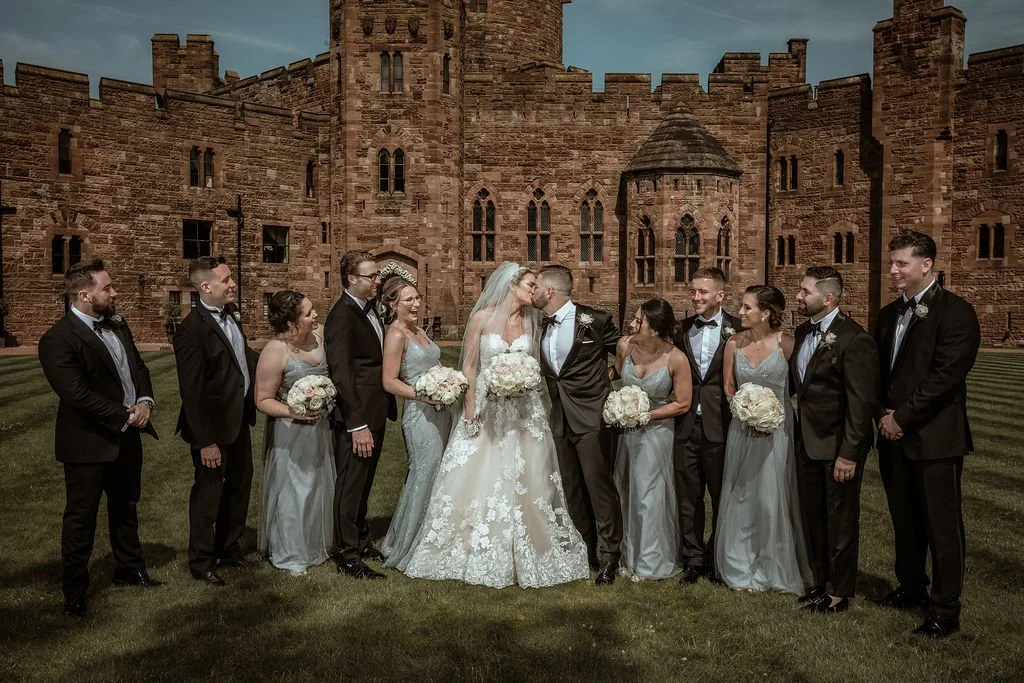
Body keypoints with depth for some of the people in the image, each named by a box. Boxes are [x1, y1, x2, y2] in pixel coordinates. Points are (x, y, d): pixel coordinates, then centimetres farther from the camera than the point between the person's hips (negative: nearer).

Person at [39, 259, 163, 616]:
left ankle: (129, 569, 39)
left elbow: (138, 367, 12)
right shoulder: (58, 340, -19)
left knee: (126, 508, 22)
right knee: (81, 518, 7)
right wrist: (126, 416, -19)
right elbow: (77, 395, -25)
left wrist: (145, 401, -7)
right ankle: (74, 590, 23)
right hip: (89, 444, -8)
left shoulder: (116, 325, 6)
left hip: (127, 437, 8)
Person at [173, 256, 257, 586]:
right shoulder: (192, 329, -22)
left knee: (239, 485, 21)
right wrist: (205, 441, -21)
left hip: (239, 419, 8)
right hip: (213, 425, -8)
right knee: (209, 491, 8)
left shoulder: (230, 313, 3)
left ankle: (228, 547, 41)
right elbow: (192, 391, -22)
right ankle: (201, 561, 27)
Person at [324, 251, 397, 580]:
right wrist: (358, 425, -23)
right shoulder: (341, 315, -17)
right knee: (350, 484, 3)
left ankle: (360, 540, 35)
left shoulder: (371, 309, 10)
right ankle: (348, 554, 15)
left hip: (375, 413, 9)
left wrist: (386, 409, 10)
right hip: (355, 417, -9)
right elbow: (341, 374, -21)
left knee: (364, 482, 20)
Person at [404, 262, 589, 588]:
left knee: (525, 482, 5)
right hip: (487, 408, -3)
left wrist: (528, 378, -10)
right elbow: (468, 366, -4)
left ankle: (526, 554, 18)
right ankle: (480, 555, 15)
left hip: (524, 411, 3)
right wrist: (470, 410, -9)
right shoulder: (482, 318, -6)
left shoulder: (531, 320, 4)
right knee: (479, 480, 1)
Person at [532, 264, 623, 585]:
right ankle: (586, 550, 27)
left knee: (599, 485, -3)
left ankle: (608, 556, 10)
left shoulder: (594, 320, -10)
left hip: (591, 416, -6)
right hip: (560, 419, 6)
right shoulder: (541, 326, 7)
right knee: (572, 489, 13)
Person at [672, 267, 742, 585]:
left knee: (721, 498, 11)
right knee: (688, 498, 12)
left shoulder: (737, 329, -6)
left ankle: (718, 560, 28)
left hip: (721, 427, -3)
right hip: (687, 426, 4)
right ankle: (694, 559, 26)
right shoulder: (683, 329, 7)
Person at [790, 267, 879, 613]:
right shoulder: (803, 332, 6)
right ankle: (819, 582, 35)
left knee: (840, 522, 9)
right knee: (812, 518, 18)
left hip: (838, 446, -7)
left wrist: (849, 453, -20)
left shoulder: (855, 340, -19)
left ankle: (839, 592, 25)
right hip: (807, 442, 8)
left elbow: (862, 402, -19)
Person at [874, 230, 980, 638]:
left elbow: (945, 375, -18)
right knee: (905, 522, 17)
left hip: (935, 439, -7)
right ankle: (911, 589, 34)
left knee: (942, 526, 3)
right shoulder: (889, 314, 13)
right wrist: (883, 415, 0)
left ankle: (946, 610, 14)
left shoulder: (956, 312, -11)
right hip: (895, 437, 7)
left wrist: (902, 418, -15)